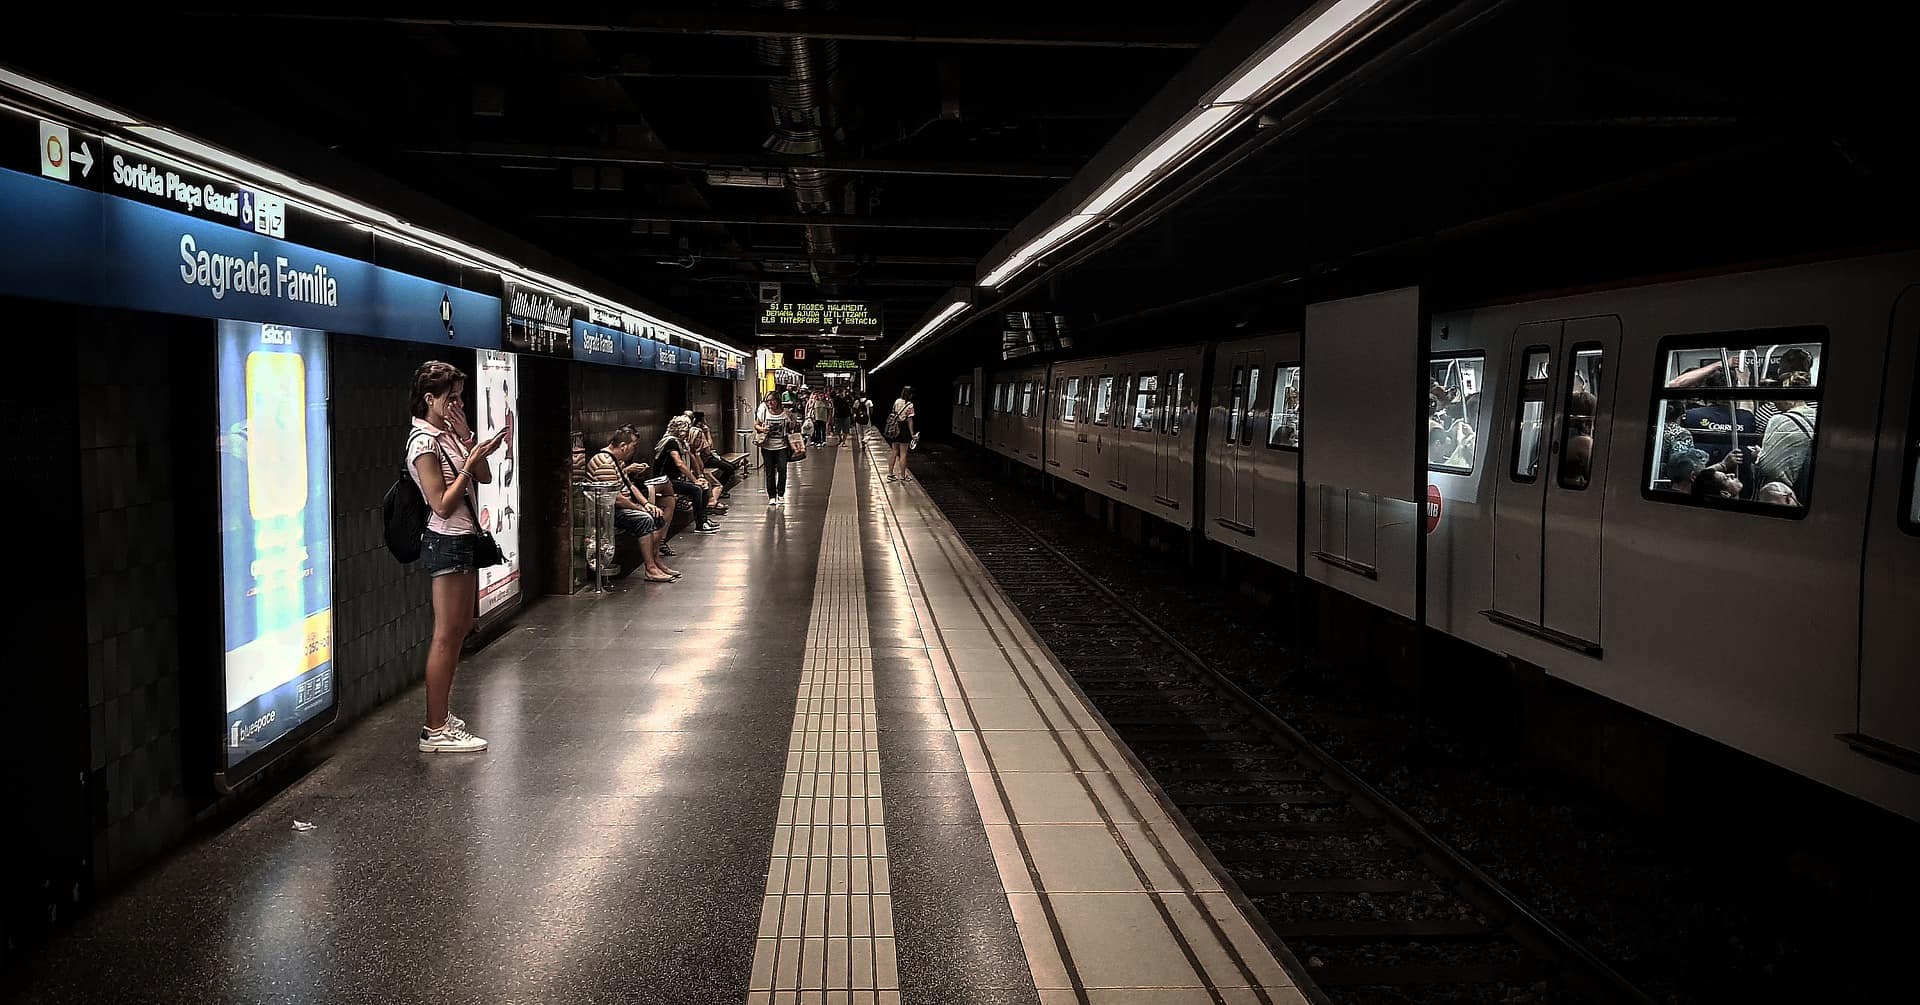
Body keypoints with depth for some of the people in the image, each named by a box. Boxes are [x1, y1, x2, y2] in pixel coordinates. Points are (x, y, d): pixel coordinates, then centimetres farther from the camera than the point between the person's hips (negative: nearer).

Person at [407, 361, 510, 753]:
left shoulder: (448, 435, 11)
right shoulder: (424, 442, -16)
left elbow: (484, 478, 9)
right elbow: (443, 504, -20)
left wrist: (468, 439, -3)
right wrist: (472, 459, -20)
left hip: (463, 539, 10)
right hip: (446, 542, -10)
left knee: (461, 629, 15)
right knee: (446, 635, -7)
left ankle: (442, 714, 24)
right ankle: (435, 731, -1)